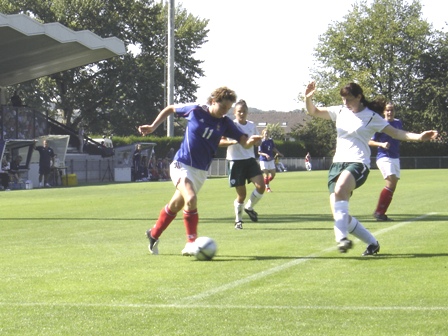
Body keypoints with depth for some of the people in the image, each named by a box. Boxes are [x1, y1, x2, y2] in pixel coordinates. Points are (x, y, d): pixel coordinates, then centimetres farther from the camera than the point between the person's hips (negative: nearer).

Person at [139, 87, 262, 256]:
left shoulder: (225, 123, -1)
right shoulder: (195, 111, -7)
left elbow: (244, 142, -7)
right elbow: (170, 109, 9)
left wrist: (251, 140, -30)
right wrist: (153, 126, 3)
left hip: (201, 172, 4)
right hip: (181, 165, -4)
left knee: (175, 206, 14)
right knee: (191, 199, -27)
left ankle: (154, 235, 35)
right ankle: (191, 243, -19)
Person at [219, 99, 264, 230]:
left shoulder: (252, 125, 9)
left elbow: (258, 142, 20)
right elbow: (220, 141, -9)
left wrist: (254, 141, -4)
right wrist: (232, 142, -26)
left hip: (250, 160, 4)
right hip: (236, 161, -4)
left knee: (261, 186, -13)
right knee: (241, 194, -2)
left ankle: (249, 207, 15)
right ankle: (238, 220, 20)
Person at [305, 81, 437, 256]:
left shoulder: (371, 116, 2)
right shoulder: (340, 112, 14)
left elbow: (396, 133, 1)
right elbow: (313, 111, 18)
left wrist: (419, 137, -13)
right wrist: (308, 97, -3)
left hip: (357, 163, -5)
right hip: (337, 163, 5)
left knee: (340, 188, -39)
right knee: (339, 215, -5)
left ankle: (342, 236, -42)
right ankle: (372, 242, 14)